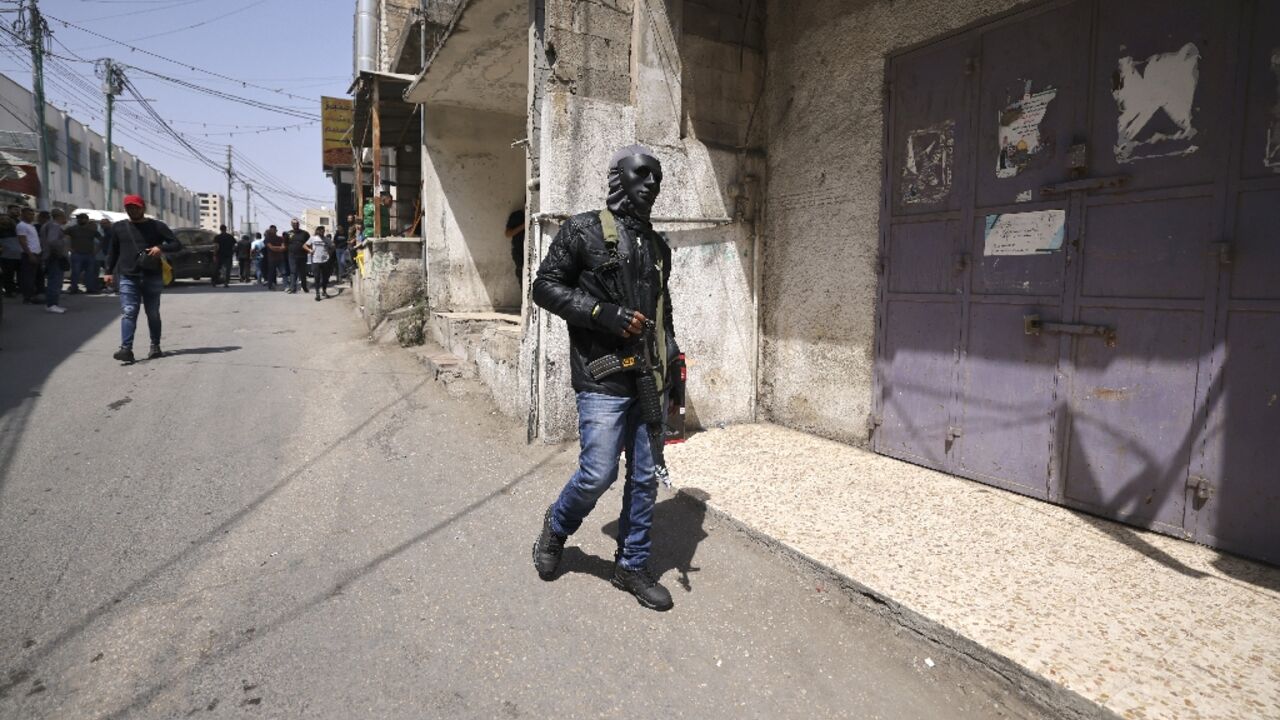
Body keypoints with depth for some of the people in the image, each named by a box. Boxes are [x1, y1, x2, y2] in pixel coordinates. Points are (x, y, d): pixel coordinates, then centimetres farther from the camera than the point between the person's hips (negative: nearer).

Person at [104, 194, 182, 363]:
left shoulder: (156, 226, 4)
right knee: (128, 313, -10)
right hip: (128, 278, 1)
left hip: (152, 277, -1)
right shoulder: (118, 227, 12)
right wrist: (109, 271, 14)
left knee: (153, 314, 8)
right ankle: (126, 349, -17)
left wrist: (161, 248, -17)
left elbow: (177, 244, 2)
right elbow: (113, 251, 20)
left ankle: (155, 346, 18)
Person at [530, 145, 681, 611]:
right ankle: (556, 528, 26)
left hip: (646, 380, 6)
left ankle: (632, 566, 25)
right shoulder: (585, 231, -2)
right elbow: (546, 287, -5)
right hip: (603, 379, -6)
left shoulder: (658, 246, 16)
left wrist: (672, 362, 14)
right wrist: (605, 314, -15)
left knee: (645, 477, 9)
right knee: (598, 474, -6)